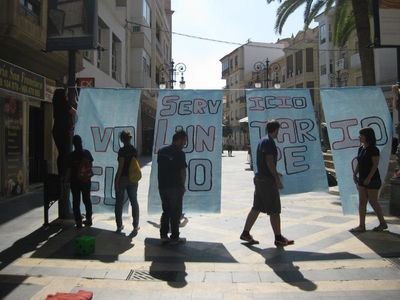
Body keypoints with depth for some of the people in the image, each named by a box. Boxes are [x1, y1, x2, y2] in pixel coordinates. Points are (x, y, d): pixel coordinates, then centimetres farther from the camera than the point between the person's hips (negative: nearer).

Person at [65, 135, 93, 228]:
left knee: (76, 201, 6)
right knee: (87, 200, 15)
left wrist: (66, 180, 1)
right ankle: (88, 219, 22)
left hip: (75, 181, -3)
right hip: (86, 180, 3)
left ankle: (78, 221, 6)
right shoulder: (87, 153, -5)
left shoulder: (71, 155, -14)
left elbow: (68, 170, -11)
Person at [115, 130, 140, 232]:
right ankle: (136, 225, 14)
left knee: (119, 202, 7)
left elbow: (120, 167, -15)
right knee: (134, 201, 10)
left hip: (122, 178, -5)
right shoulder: (135, 150, 5)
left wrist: (116, 181, -12)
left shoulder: (122, 150, -14)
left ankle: (119, 225, 12)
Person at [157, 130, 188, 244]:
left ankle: (163, 235, 18)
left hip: (162, 186, 6)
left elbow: (160, 166, 12)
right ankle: (174, 237, 10)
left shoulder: (161, 150, 8)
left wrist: (165, 183, 15)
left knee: (166, 211, 16)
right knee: (176, 212, 4)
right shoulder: (180, 153, -13)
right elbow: (183, 171, -13)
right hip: (175, 187, -6)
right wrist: (183, 186, 0)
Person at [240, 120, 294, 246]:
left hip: (260, 177, 9)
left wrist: (275, 173, 32)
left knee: (256, 208, 13)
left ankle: (246, 233, 16)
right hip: (267, 180, -9)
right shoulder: (269, 142, -14)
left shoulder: (262, 140, 15)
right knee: (274, 210, 1)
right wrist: (277, 179, -19)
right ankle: (278, 238, 10)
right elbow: (269, 161, -21)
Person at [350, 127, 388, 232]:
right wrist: (354, 174, 5)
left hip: (372, 179, -8)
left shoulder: (373, 149, -13)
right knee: (362, 202, 6)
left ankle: (383, 223, 18)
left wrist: (369, 178, -20)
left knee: (373, 202, 1)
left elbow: (375, 164, -17)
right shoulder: (361, 149, 10)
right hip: (362, 179, 8)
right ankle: (362, 225, 10)